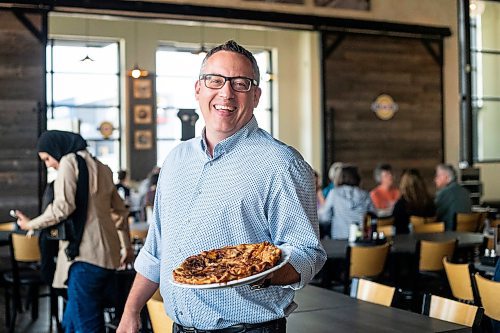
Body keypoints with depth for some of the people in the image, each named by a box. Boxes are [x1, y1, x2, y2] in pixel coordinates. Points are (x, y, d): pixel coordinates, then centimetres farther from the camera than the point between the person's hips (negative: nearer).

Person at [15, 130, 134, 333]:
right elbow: (120, 210, 26)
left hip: (85, 255, -9)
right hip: (108, 255, 9)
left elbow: (63, 206, -15)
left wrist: (31, 224, -1)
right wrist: (126, 246, 35)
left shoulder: (69, 162, -3)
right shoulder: (100, 168, 21)